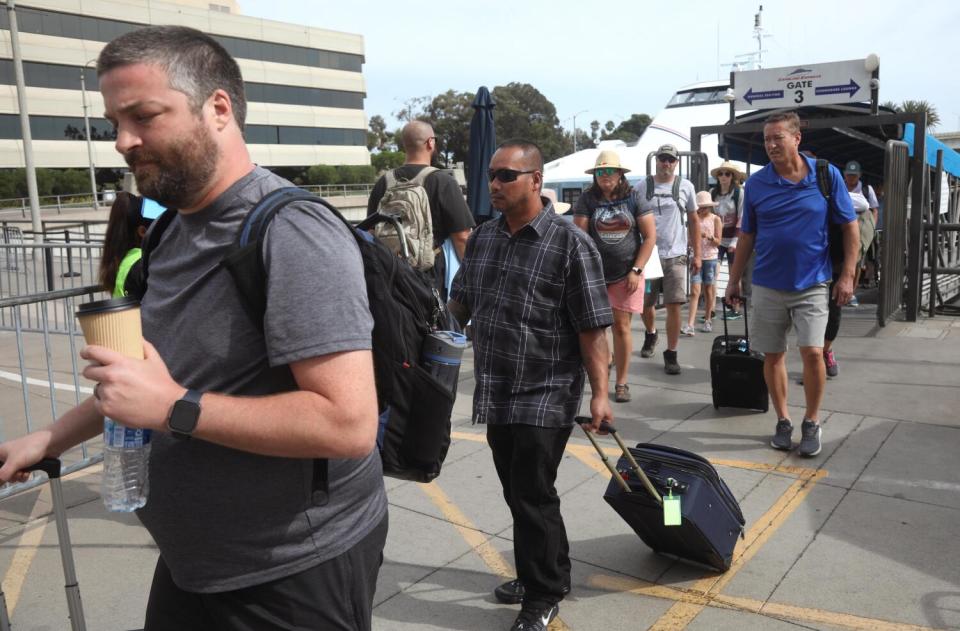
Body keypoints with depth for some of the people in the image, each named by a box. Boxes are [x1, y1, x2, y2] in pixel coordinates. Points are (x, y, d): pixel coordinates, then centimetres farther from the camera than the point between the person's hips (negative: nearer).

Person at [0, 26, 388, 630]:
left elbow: (349, 422, -30)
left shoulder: (293, 234, -23)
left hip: (295, 573, -8)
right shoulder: (177, 231, 7)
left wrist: (174, 407, -27)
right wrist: (52, 438, 13)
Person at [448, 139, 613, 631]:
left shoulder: (570, 244, -11)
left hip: (545, 397, -6)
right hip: (496, 394, 6)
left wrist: (599, 394, -15)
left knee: (533, 496, 1)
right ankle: (537, 574, 36)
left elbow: (592, 328, -13)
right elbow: (459, 302, 18)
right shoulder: (483, 237, 8)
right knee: (518, 493, 17)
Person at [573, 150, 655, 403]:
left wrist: (636, 270, -6)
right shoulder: (587, 200, 1)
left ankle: (621, 383, 12)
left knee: (622, 326, 1)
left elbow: (650, 236, 0)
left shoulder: (634, 198, 1)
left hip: (626, 275, 0)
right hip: (595, 274, 0)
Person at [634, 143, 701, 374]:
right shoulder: (641, 187, 2)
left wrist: (697, 254, 7)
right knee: (645, 304, 10)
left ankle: (671, 353, 6)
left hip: (675, 255, 0)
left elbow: (693, 221, 10)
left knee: (674, 305, -6)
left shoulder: (685, 187, 5)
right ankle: (651, 334, 41)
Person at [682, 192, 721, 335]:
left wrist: (709, 237, -19)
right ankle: (689, 325, -15)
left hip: (710, 258, 0)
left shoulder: (715, 219, 2)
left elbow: (718, 242, -1)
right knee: (694, 291, -8)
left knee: (708, 290, 9)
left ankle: (708, 321, 25)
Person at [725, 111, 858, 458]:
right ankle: (783, 420, 23)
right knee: (772, 355, 7)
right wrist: (734, 281, 9)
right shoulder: (756, 183, 0)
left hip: (811, 284, -2)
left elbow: (849, 226, 1)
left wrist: (847, 275, -4)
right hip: (768, 285, 2)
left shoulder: (826, 175, -4)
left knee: (812, 352, -9)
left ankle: (811, 422, 10)